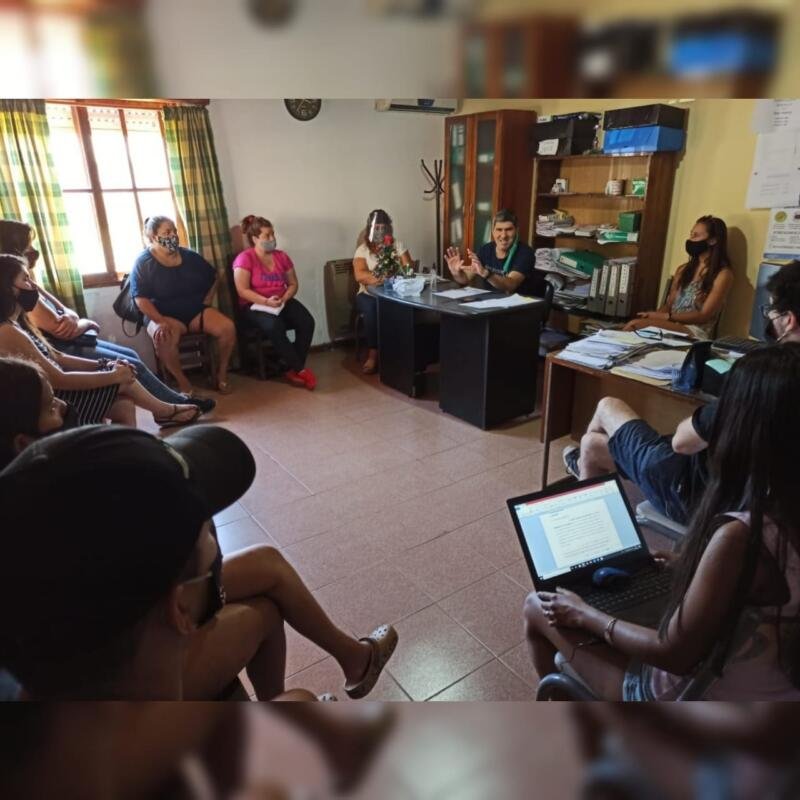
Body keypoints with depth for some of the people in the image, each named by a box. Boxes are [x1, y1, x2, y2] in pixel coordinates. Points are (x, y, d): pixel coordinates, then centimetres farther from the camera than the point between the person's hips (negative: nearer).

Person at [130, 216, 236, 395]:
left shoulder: (190, 256, 6)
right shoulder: (143, 262, -6)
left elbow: (213, 279, 19)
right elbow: (141, 299, -13)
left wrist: (205, 305, 7)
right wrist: (160, 322, -27)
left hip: (196, 310, 4)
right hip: (164, 315, -4)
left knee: (228, 328, -22)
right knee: (164, 338, -39)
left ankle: (222, 372, -3)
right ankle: (182, 381, -19)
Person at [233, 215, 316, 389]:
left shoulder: (281, 256, 9)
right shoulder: (245, 258, -7)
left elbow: (293, 284, 12)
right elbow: (242, 291, -13)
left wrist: (284, 298, -9)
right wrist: (266, 301, -25)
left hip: (283, 302, 5)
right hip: (255, 306, -5)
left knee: (307, 321, -23)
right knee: (275, 326, -36)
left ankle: (293, 369, -14)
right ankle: (300, 369, -23)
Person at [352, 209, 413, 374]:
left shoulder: (398, 245, 9)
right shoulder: (363, 249, 4)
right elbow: (359, 275, -14)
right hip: (369, 294, -1)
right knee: (371, 308, -35)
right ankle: (373, 354, -25)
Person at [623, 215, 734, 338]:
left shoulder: (723, 274, -2)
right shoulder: (683, 269, 19)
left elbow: (704, 315, -9)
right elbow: (669, 304, 14)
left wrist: (665, 316, -17)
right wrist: (654, 314, -9)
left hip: (696, 331, -5)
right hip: (671, 324, 6)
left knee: (639, 324, -34)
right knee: (634, 325, -29)